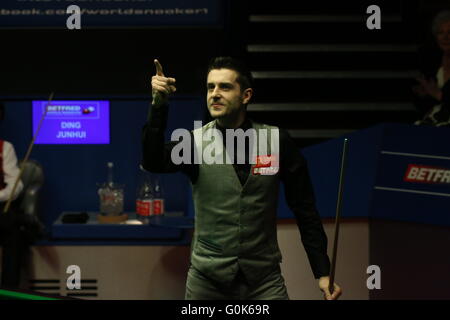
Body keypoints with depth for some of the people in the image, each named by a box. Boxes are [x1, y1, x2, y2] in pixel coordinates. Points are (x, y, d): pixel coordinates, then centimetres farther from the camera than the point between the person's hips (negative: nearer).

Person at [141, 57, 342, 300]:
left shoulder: (277, 142, -3)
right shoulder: (196, 142, -4)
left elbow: (305, 211, 1)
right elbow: (152, 162, -23)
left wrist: (322, 272, -1)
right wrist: (158, 106, -35)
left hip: (264, 281, 0)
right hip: (206, 280, 0)